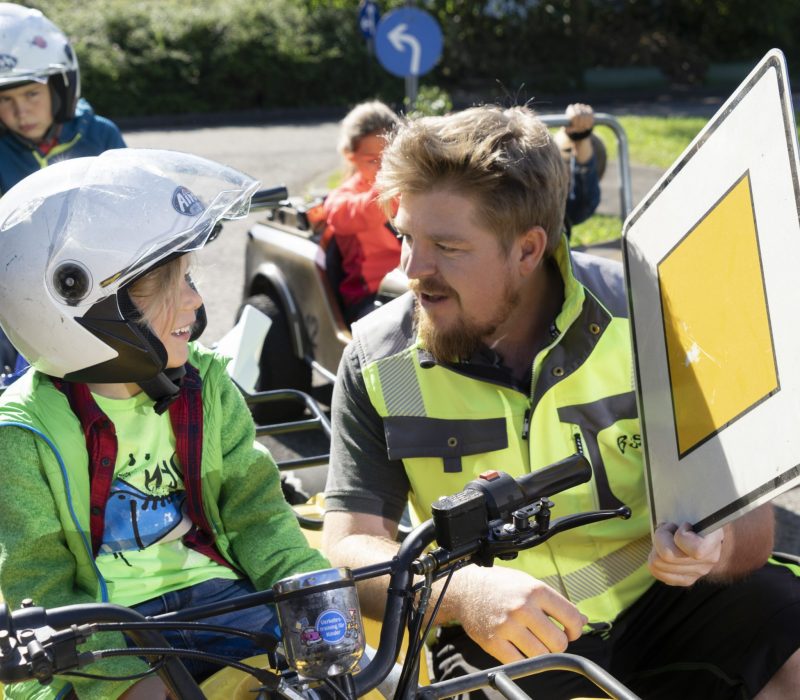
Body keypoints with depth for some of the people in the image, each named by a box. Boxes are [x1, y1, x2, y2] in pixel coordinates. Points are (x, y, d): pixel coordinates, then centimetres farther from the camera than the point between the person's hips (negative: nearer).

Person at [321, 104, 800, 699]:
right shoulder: (378, 361, -6)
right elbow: (351, 547, -9)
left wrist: (717, 548, -30)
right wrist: (465, 592, -30)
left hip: (663, 604, 0)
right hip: (497, 643, 1)